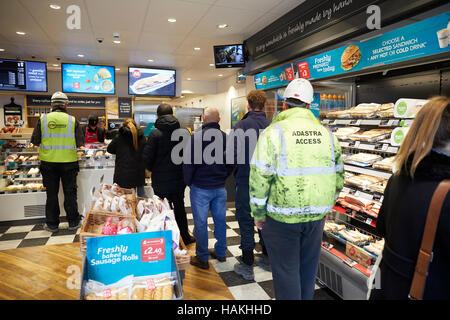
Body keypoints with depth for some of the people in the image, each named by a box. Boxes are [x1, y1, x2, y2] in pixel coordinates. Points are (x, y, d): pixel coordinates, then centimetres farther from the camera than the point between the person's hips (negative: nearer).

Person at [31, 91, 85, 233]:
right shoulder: (72, 120, -5)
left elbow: (35, 141, 1)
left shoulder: (43, 119, -3)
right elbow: (80, 143, -4)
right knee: (70, 193, 9)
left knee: (51, 194, 10)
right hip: (68, 162, -1)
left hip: (48, 162, 1)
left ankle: (52, 224, 18)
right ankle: (73, 222, 16)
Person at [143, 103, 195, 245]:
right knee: (179, 207, 19)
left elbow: (147, 158, -12)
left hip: (161, 180, -3)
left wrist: (153, 170, 8)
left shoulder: (155, 134, -13)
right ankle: (184, 237, 32)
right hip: (179, 179, 4)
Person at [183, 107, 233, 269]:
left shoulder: (196, 137, -13)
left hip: (200, 188, -4)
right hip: (220, 188, 5)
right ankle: (220, 252, 30)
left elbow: (189, 163, -12)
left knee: (201, 223, 5)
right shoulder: (226, 137, 1)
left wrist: (188, 182, 3)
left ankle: (202, 258, 15)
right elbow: (231, 163, 7)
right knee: (220, 220, 16)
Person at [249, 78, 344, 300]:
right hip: (316, 216, 5)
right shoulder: (327, 134, 5)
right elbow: (338, 178, 9)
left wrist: (258, 214, -3)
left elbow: (259, 179, -14)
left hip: (282, 217, -4)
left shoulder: (273, 132, -10)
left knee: (285, 270, 9)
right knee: (308, 266, 21)